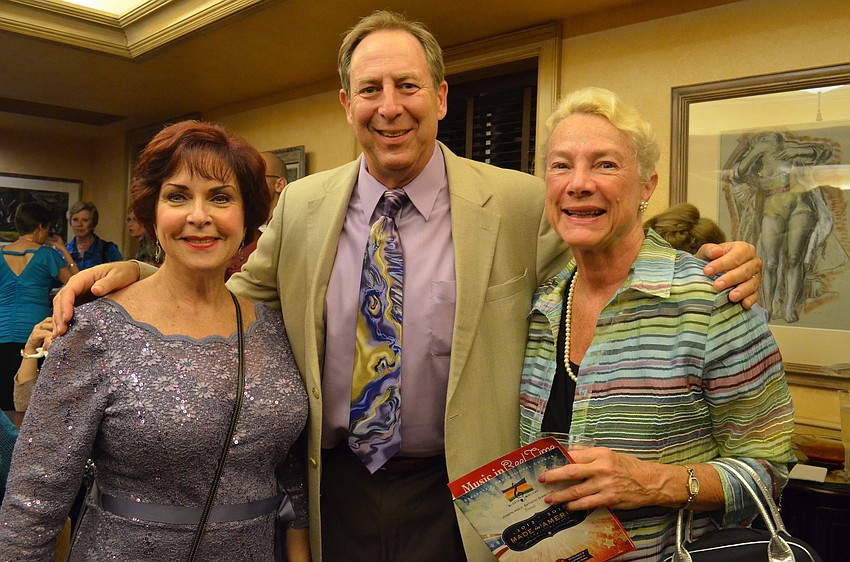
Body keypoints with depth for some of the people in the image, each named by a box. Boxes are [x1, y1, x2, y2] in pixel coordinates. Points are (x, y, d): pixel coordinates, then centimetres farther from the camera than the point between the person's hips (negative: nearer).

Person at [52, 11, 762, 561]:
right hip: (334, 492, 3)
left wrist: (716, 269, -20)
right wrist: (133, 273, -4)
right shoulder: (300, 206, -1)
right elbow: (238, 295, 9)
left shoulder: (520, 204, -10)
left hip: (455, 501, -2)